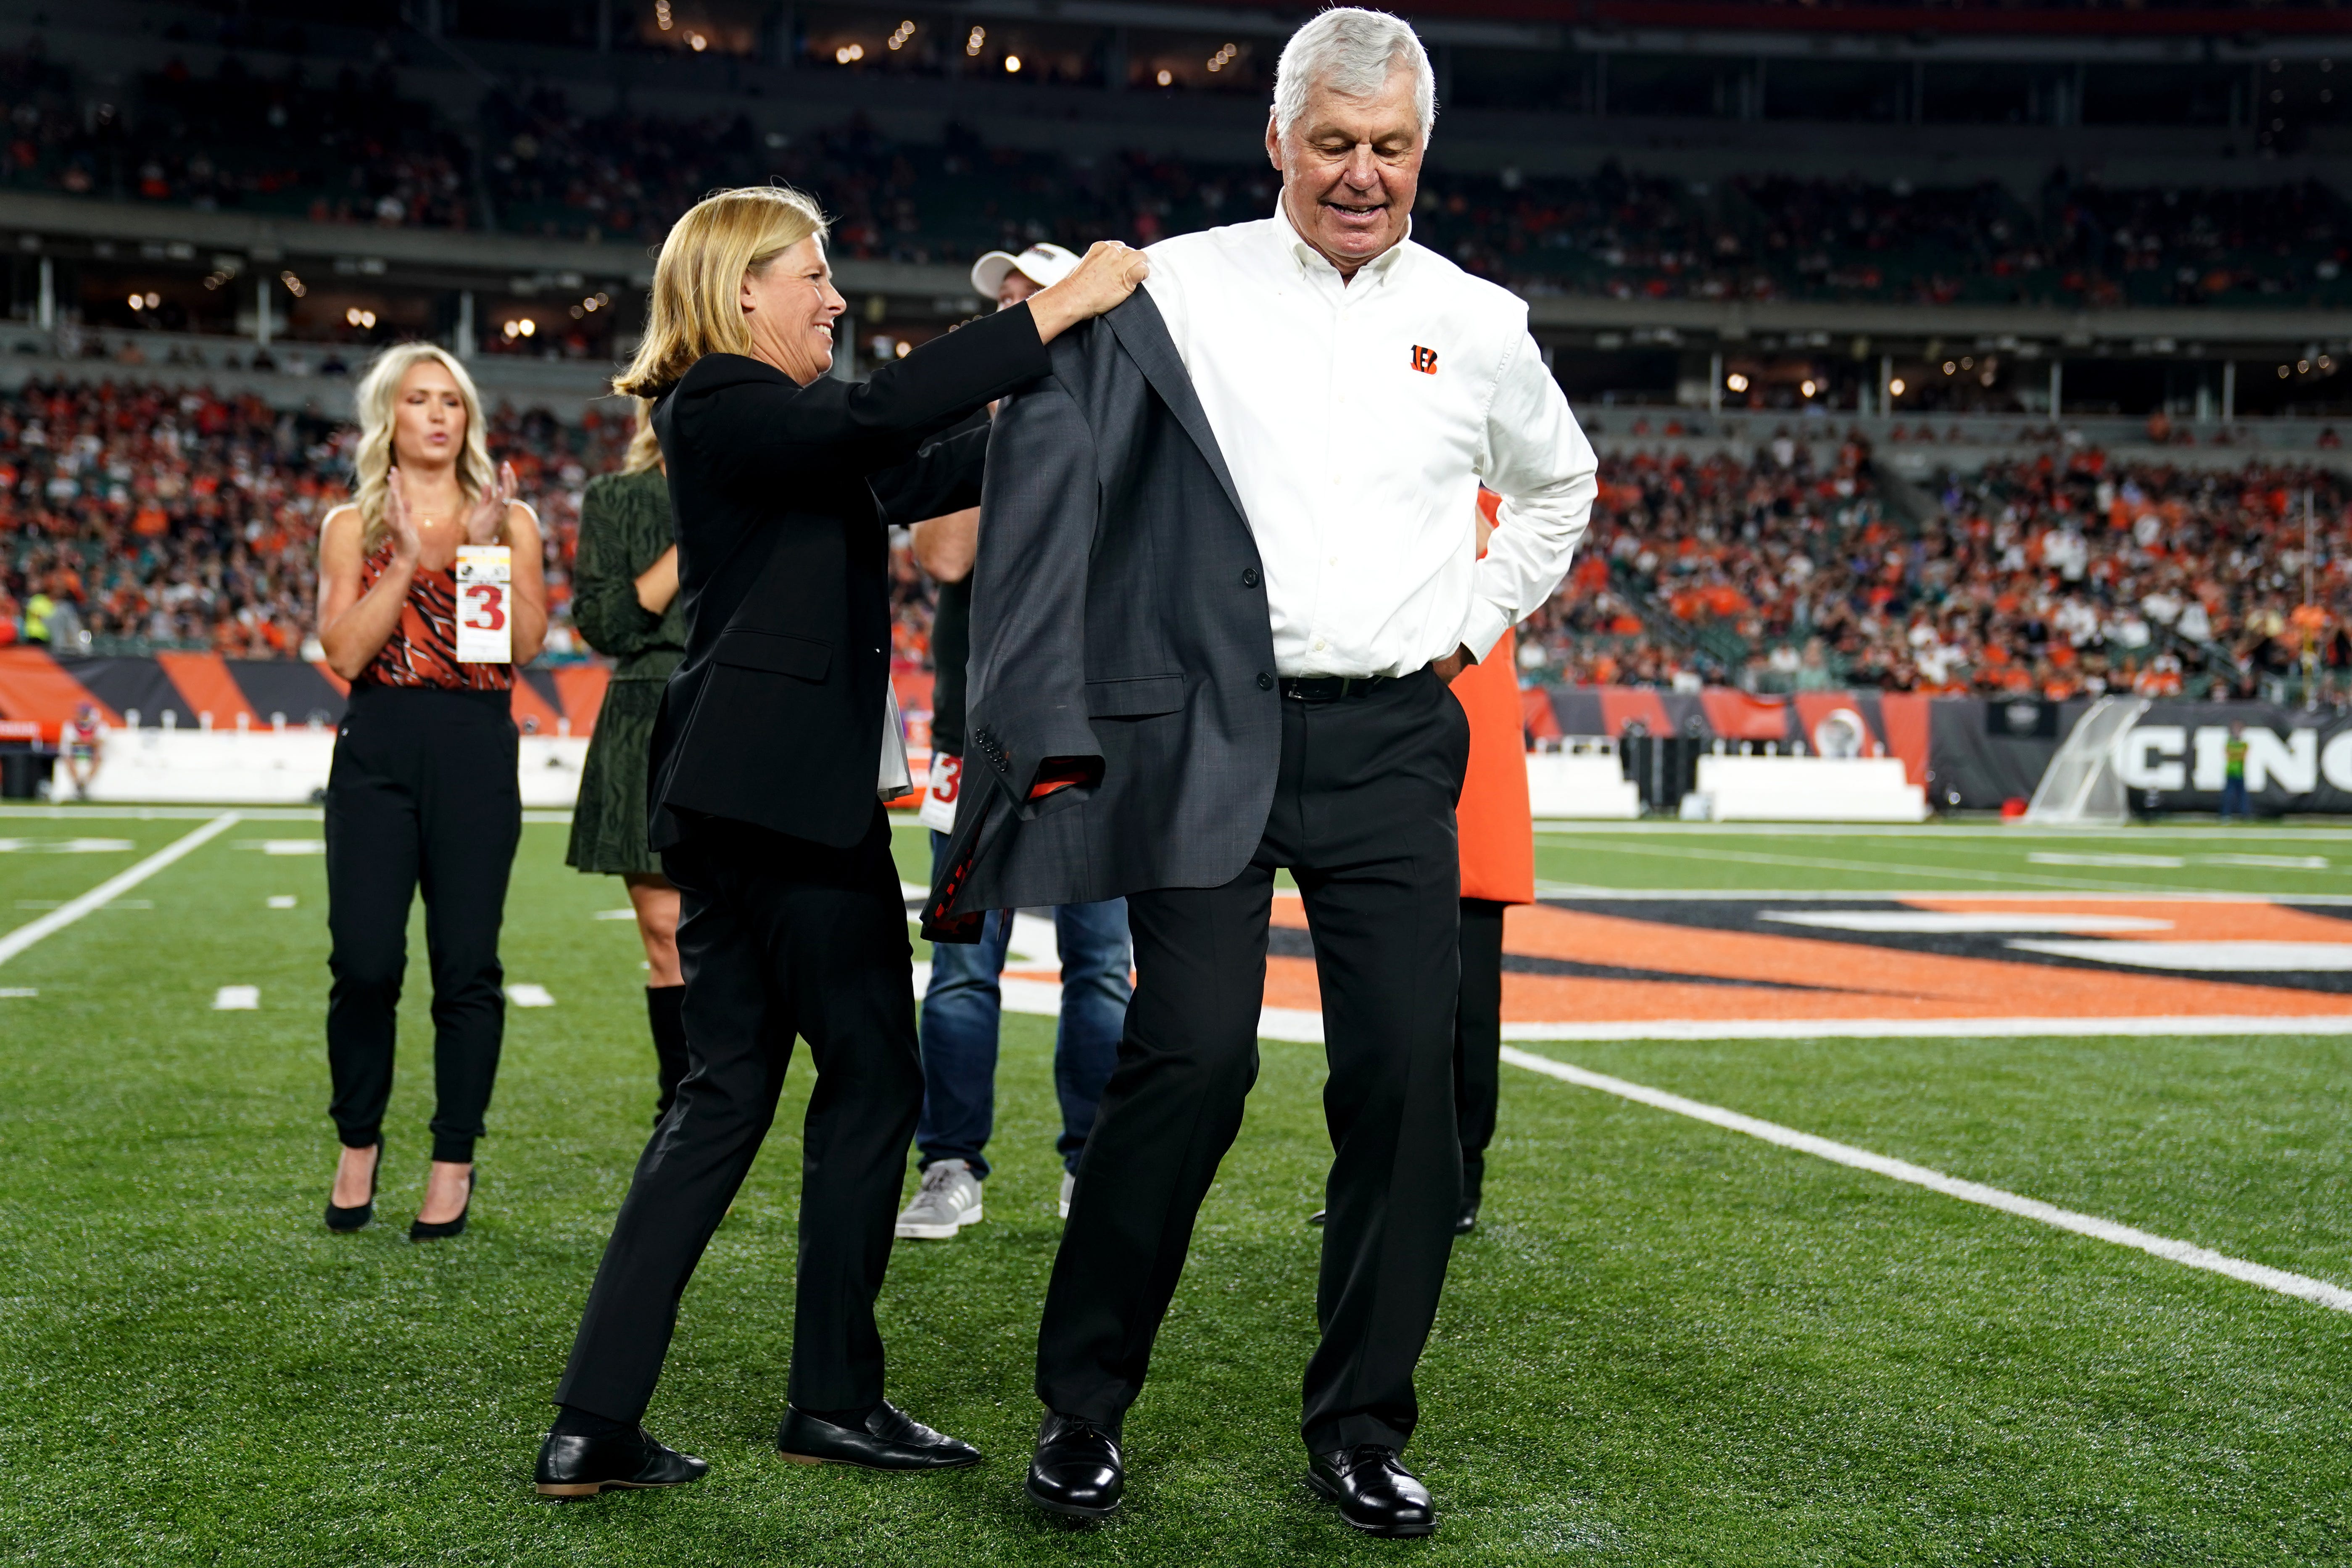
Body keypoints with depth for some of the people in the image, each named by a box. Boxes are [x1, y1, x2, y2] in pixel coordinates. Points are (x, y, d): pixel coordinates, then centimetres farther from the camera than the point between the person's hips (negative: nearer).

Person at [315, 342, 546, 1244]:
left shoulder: (509, 518, 11)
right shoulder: (352, 526, 11)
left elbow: (529, 642, -3)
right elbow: (344, 652, -3)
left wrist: (489, 545, -10)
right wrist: (408, 559, -9)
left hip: (476, 751, 0)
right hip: (377, 751, 0)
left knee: (466, 964, -2)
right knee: (363, 960, -5)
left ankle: (454, 1163, 9)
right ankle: (359, 1146, 16)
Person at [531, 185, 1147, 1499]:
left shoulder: (773, 417, 20)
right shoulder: (725, 407, -10)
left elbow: (923, 476, 21)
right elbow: (880, 416, -28)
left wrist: (1060, 377, 13)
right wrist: (1055, 310, -24)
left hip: (738, 798, 10)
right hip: (790, 795, -10)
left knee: (728, 1092, 9)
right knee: (874, 1079, 2)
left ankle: (597, 1423, 8)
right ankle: (836, 1399, 13)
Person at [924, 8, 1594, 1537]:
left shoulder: (1478, 323, 12)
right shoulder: (1178, 290, 2)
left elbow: (1561, 484, 29)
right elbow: (1053, 460, -2)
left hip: (1392, 741, 3)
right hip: (1209, 732, -3)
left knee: (1408, 1074, -2)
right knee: (1191, 1058, -11)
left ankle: (1364, 1429, 14)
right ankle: (1084, 1409, 8)